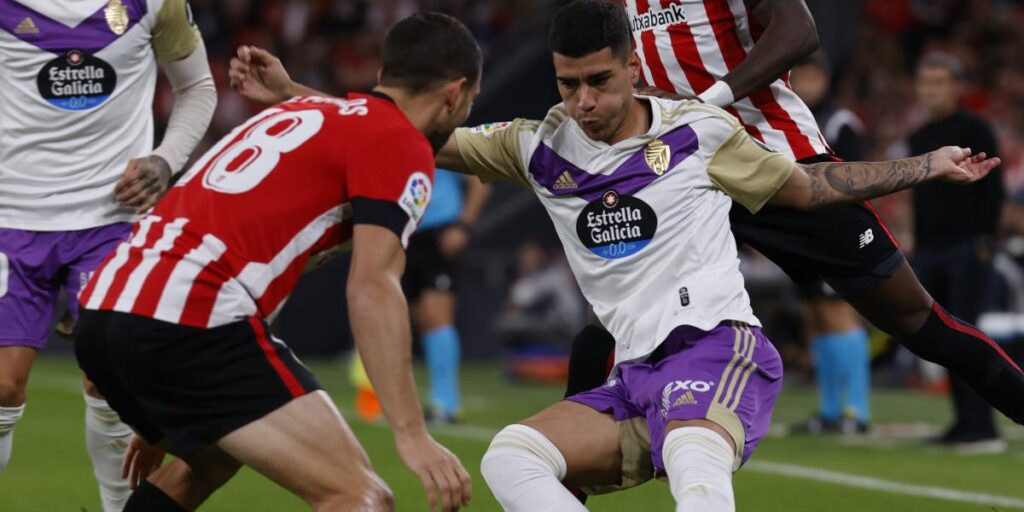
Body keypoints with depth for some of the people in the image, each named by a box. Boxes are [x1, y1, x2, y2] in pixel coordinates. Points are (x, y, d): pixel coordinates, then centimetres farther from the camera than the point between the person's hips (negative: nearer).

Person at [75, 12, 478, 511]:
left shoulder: (299, 114, 28)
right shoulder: (401, 144, 2)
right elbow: (371, 287, -13)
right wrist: (412, 435, -18)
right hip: (191, 322, -9)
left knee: (204, 460, 36)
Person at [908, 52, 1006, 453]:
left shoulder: (973, 130, -3)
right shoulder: (918, 137, 18)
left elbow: (992, 187, -8)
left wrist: (985, 240, -16)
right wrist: (917, 247, 18)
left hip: (967, 249, -7)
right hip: (930, 251, 7)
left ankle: (982, 430, -14)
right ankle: (966, 421, 11)